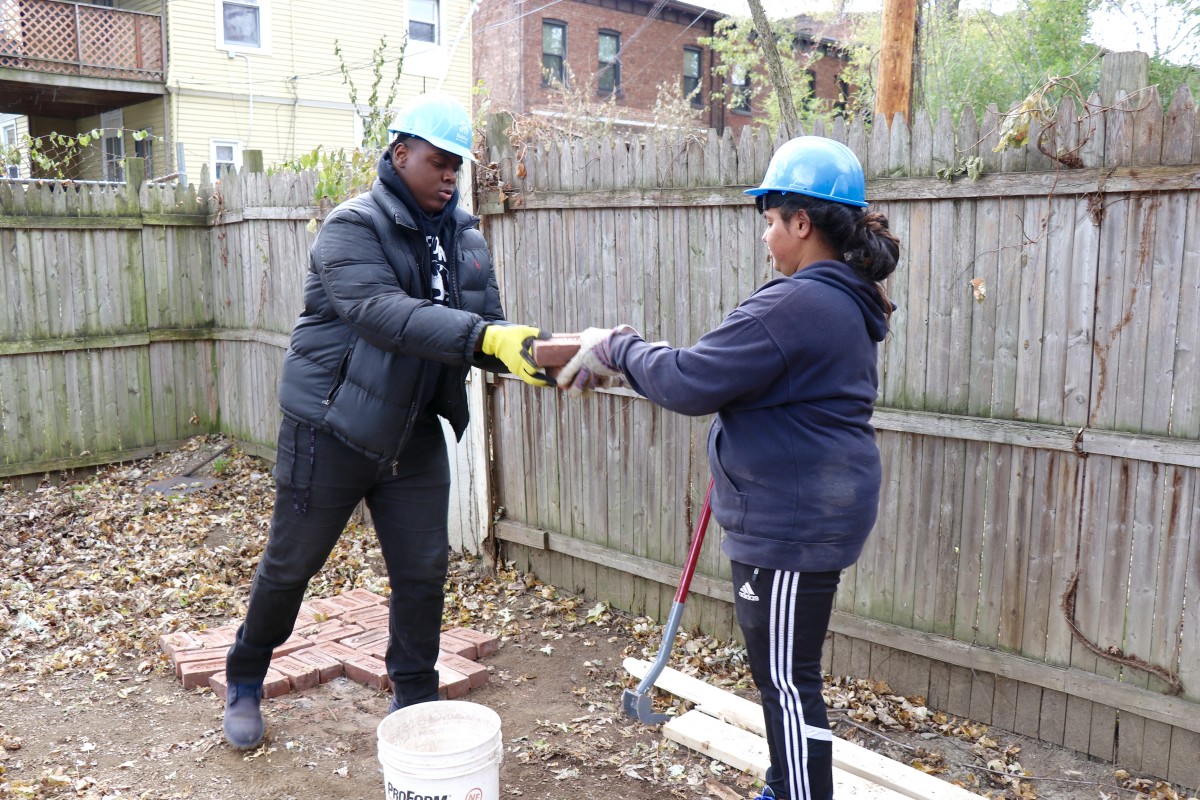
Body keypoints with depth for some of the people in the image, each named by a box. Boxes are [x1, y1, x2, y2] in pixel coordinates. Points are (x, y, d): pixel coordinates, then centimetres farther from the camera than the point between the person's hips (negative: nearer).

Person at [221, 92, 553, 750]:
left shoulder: (465, 238, 4)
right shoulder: (353, 227, -15)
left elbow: (486, 327, -1)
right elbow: (384, 313, -32)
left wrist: (532, 357, -23)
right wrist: (484, 336, -43)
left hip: (414, 434, 5)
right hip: (331, 430, -5)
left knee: (423, 572, 7)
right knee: (289, 566, 11)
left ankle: (414, 701, 27)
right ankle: (244, 683, 36)